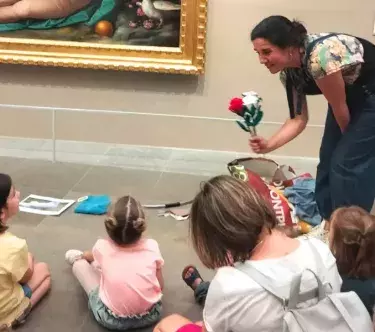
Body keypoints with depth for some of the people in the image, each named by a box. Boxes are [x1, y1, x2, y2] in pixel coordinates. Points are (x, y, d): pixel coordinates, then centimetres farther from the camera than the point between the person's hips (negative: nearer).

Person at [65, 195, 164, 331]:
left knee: (79, 262, 17)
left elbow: (88, 256, 16)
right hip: (150, 315, 2)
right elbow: (160, 286, 1)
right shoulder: (152, 246, -11)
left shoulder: (103, 247, -11)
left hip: (112, 319, -2)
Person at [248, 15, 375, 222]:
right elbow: (298, 119, -7)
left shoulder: (320, 57, -36)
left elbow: (339, 109, -22)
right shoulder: (289, 71, -10)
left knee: (347, 164, -7)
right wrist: (269, 145, -22)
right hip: (350, 96, 8)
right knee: (328, 160, 9)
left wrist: (349, 141, -4)